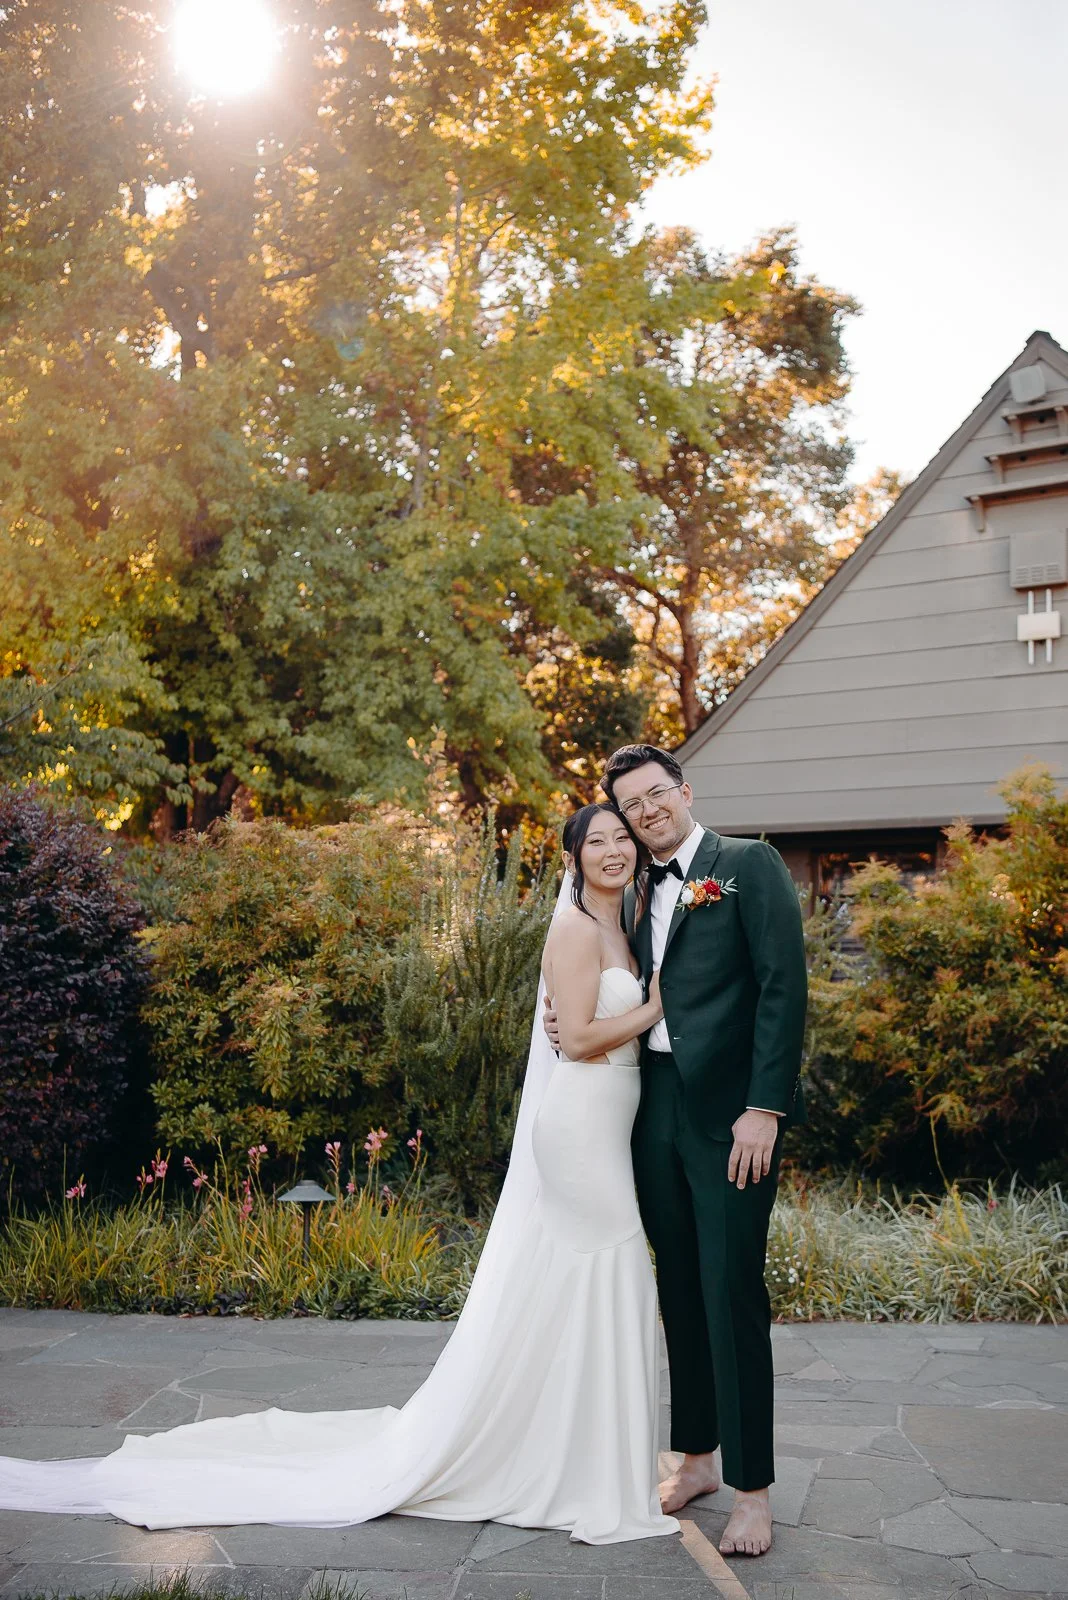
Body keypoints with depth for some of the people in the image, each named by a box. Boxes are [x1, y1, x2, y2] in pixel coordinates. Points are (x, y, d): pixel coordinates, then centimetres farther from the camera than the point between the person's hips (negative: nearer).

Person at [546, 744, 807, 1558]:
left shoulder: (749, 864, -4)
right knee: (680, 1292, 14)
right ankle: (696, 1458, 29)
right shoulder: (637, 892, 16)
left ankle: (752, 1489, 12)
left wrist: (764, 1107, -17)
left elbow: (784, 985, -11)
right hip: (657, 1113, 6)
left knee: (732, 1296, -2)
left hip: (730, 1113, -6)